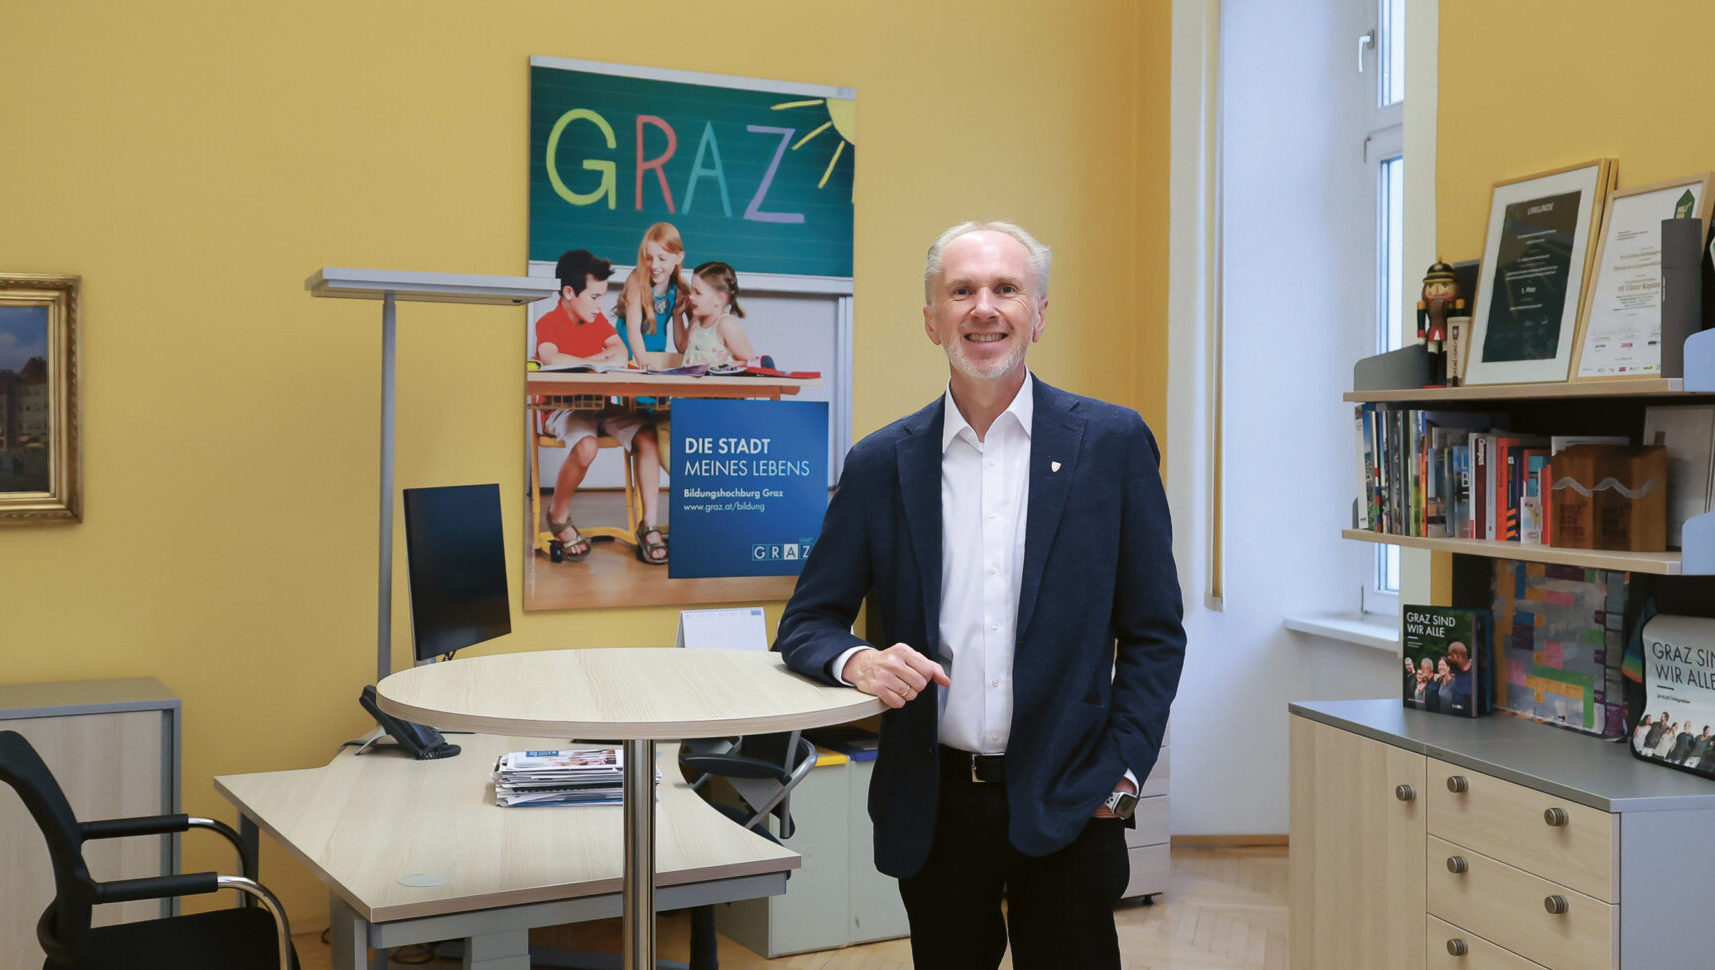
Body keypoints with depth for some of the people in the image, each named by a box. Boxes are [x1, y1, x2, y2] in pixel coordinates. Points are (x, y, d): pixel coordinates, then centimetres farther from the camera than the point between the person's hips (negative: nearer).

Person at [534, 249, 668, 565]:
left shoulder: (599, 320, 15)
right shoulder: (549, 322, -6)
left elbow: (620, 353, 2)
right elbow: (551, 359, -26)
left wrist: (579, 362, -15)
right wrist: (593, 360, -15)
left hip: (602, 405, 6)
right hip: (564, 407, -6)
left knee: (647, 437, -19)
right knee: (585, 448, -35)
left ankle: (649, 524, -14)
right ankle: (559, 516, -6)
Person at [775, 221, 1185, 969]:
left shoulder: (1112, 443, -1)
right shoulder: (880, 463, 3)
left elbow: (1153, 633, 1)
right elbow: (808, 620, 6)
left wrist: (1120, 771, -8)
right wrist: (855, 660, -15)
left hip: (1064, 810, -1)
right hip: (932, 807, 2)